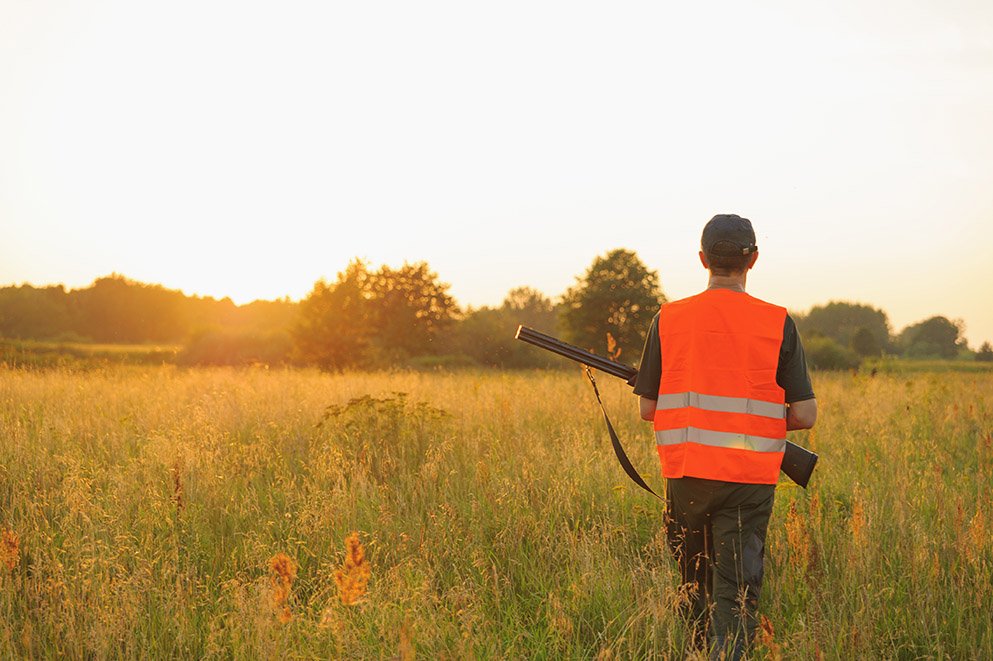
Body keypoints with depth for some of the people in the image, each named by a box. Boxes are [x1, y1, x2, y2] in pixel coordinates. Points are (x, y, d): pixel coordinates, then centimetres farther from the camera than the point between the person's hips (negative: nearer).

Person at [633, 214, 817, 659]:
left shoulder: (668, 320, 1)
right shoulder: (777, 324, -2)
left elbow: (648, 409, 6)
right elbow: (804, 416, -2)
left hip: (686, 476, 2)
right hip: (750, 479, -2)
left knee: (696, 589, 19)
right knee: (736, 595, -2)